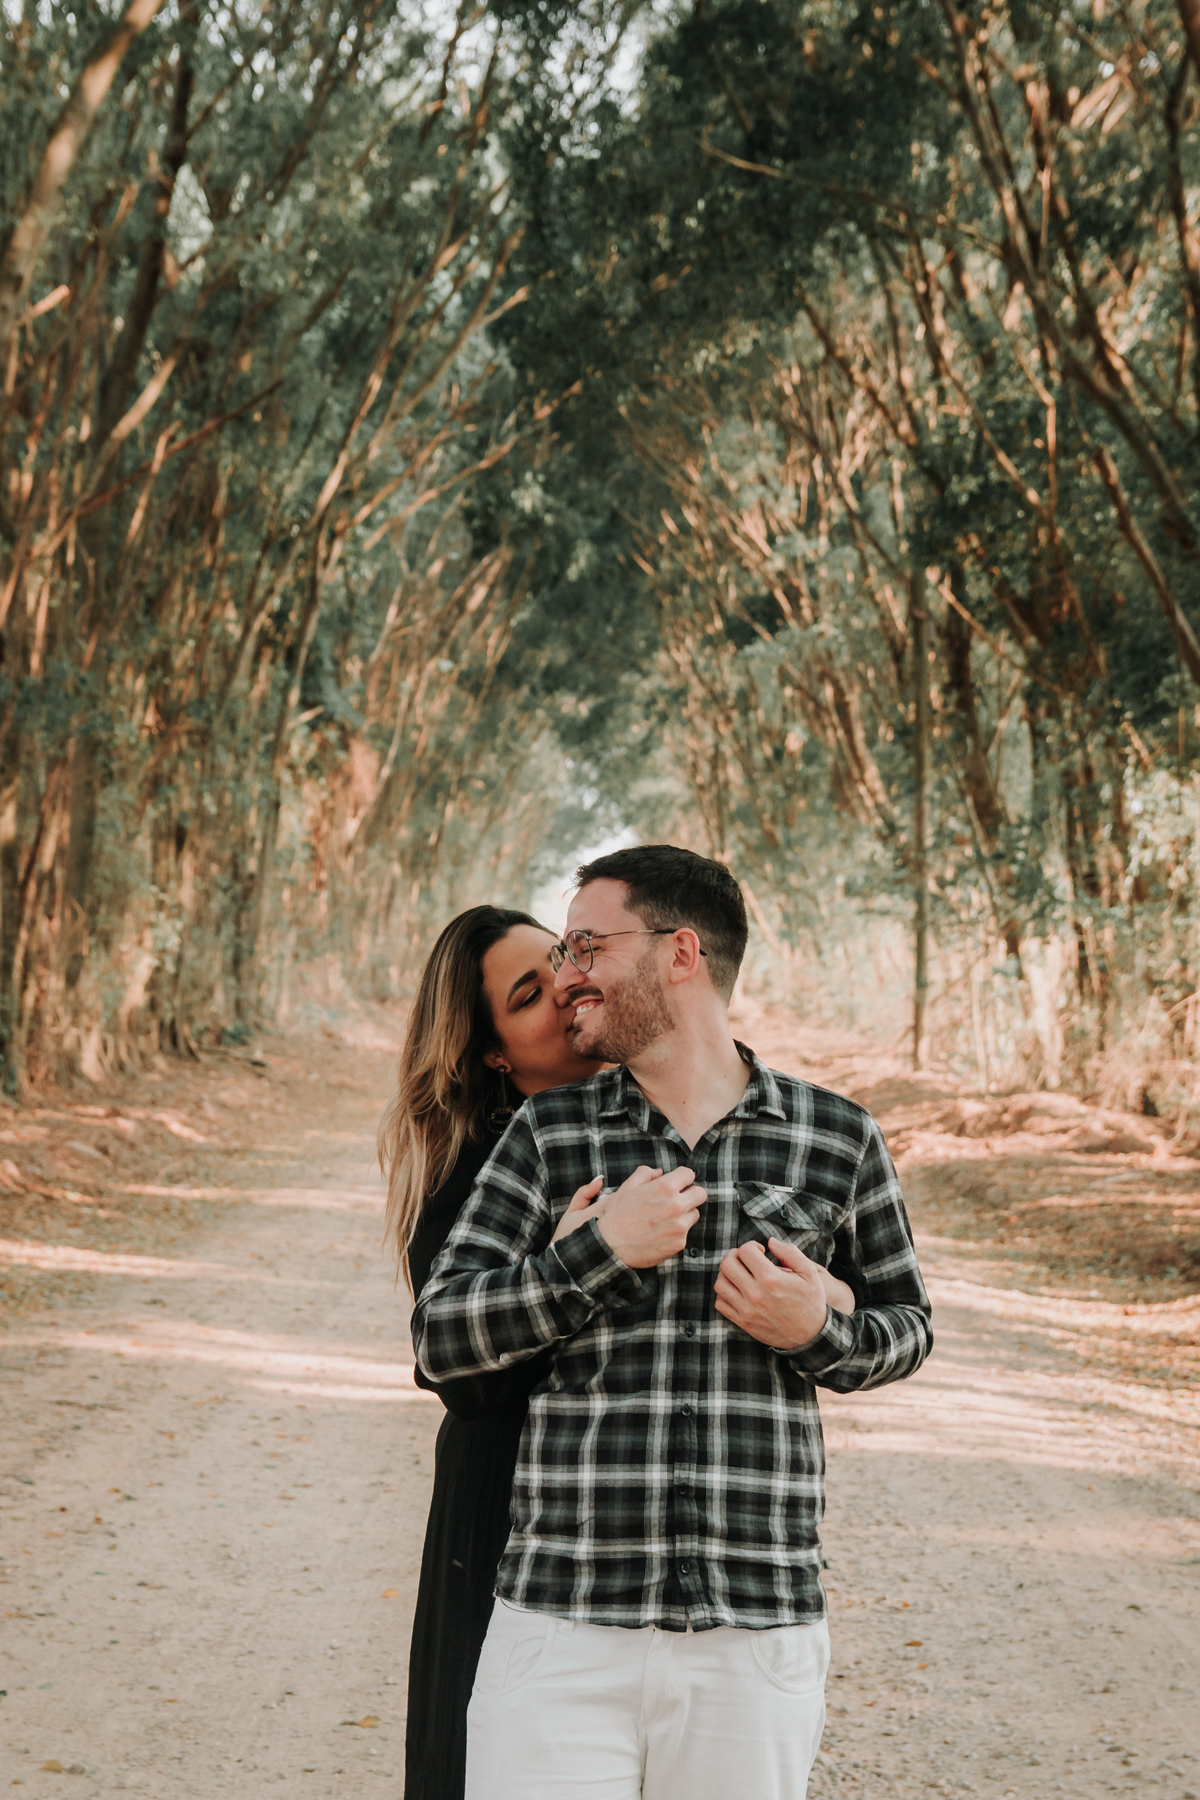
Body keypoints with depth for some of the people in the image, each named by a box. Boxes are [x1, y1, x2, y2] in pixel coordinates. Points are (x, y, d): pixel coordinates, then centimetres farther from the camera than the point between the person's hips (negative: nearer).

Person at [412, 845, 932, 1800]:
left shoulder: (836, 1138, 5)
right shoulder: (549, 1135, 6)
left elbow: (907, 1324, 17)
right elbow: (441, 1335, 1)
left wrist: (818, 1332, -5)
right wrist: (599, 1253, -11)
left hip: (758, 1635, 0)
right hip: (562, 1624, 0)